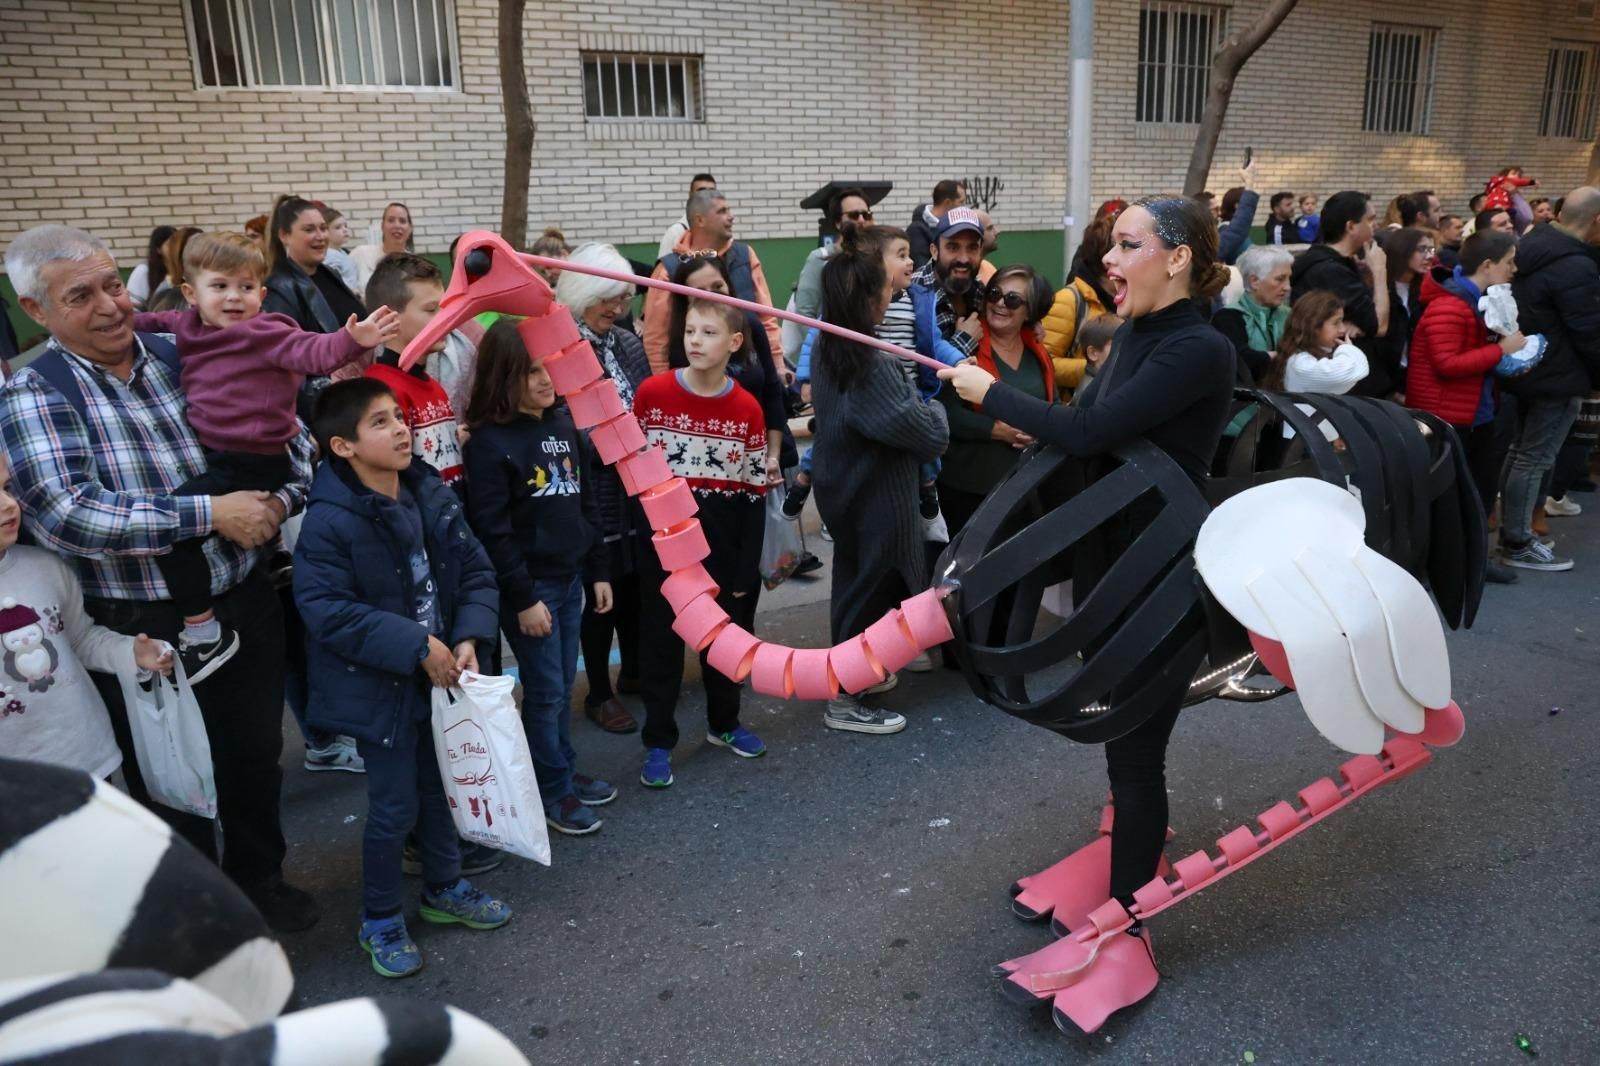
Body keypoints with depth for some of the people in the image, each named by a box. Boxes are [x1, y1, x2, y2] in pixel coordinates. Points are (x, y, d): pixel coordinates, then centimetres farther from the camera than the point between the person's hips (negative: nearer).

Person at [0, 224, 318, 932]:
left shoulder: (186, 359, 2)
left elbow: (289, 437, 9)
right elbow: (63, 516, -23)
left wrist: (278, 500, -10)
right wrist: (210, 514, -25)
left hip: (245, 603, 4)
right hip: (143, 632, -3)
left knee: (256, 755, 20)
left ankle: (260, 879, 45)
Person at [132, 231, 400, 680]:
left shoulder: (265, 333, -12)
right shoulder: (188, 328, 11)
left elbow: (311, 352, -27)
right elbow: (144, 323, 31)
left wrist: (351, 341, -45)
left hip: (253, 465, -10)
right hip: (216, 457, 10)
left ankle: (205, 633, -11)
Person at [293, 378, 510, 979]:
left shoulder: (432, 495, -3)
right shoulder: (329, 521, -20)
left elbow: (474, 570, 1)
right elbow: (327, 610, -24)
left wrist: (467, 639, -13)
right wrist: (416, 647, -26)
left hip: (442, 674, 6)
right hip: (380, 687, -6)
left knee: (441, 786, 20)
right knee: (395, 806, 5)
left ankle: (443, 889, 42)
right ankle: (380, 921, 28)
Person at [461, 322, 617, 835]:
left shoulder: (565, 421, 6)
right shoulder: (490, 441, -15)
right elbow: (491, 529, -17)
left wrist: (597, 571, 12)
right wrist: (522, 598, -17)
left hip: (570, 578, 7)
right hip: (528, 586, -6)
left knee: (563, 685, 17)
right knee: (545, 690, 3)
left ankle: (565, 771, 32)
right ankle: (552, 791, 19)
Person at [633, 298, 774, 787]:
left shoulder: (747, 408, -5)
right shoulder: (652, 393, -8)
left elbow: (754, 494, -2)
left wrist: (746, 568, -3)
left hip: (723, 542, 2)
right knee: (661, 636, 7)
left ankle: (723, 723, 36)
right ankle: (658, 742, 20)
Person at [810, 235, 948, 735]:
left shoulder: (827, 349, 0)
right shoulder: (875, 366, -28)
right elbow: (930, 436, -23)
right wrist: (936, 407, -1)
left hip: (843, 487, 9)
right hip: (875, 496, -9)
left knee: (853, 582, 22)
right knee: (872, 590, 4)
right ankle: (844, 702, 16)